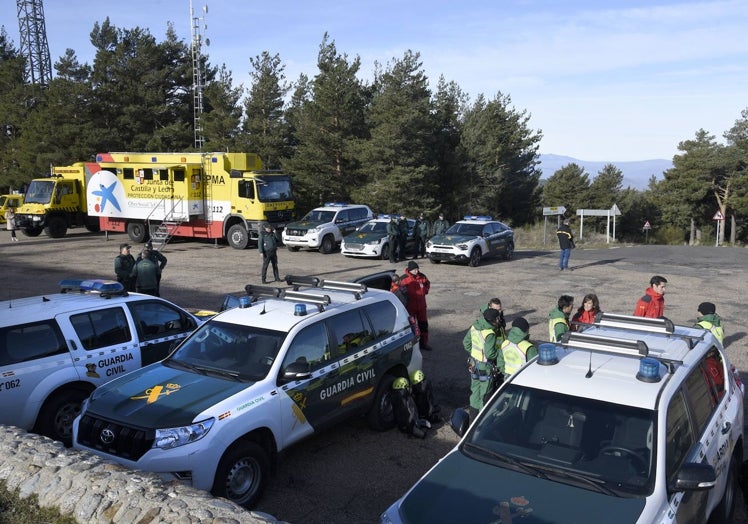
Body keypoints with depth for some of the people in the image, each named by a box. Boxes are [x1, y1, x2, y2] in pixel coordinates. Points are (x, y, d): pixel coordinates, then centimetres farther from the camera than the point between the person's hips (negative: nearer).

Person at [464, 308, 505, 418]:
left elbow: (466, 343, 7)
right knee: (485, 393, 8)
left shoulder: (474, 327, -3)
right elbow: (490, 354, -27)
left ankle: (473, 412, 33)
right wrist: (499, 350, -10)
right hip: (486, 367, -7)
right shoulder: (490, 334, -27)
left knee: (475, 389, 20)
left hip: (474, 364, 7)